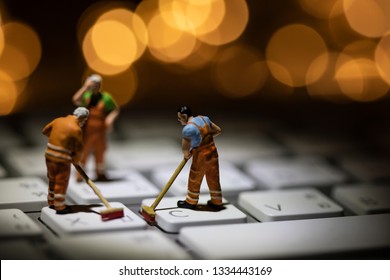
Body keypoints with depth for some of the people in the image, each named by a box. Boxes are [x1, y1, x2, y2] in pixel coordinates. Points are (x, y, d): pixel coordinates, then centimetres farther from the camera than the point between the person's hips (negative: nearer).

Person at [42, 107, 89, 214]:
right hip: (62, 158, -7)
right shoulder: (76, 129, -15)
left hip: (49, 154, 7)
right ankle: (60, 207, 12)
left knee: (53, 180, 21)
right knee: (61, 182, 5)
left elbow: (45, 131, 18)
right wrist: (76, 160, 12)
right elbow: (78, 148, -6)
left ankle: (52, 202, 34)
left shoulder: (59, 120, 4)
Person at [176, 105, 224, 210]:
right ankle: (216, 202, 31)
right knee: (213, 178, 19)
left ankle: (191, 202, 29)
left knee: (194, 179, 13)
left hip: (201, 156, -7)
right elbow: (218, 130, 13)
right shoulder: (203, 118, 2)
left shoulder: (188, 129, -22)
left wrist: (186, 155, 3)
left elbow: (185, 149, -19)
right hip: (213, 152, 7)